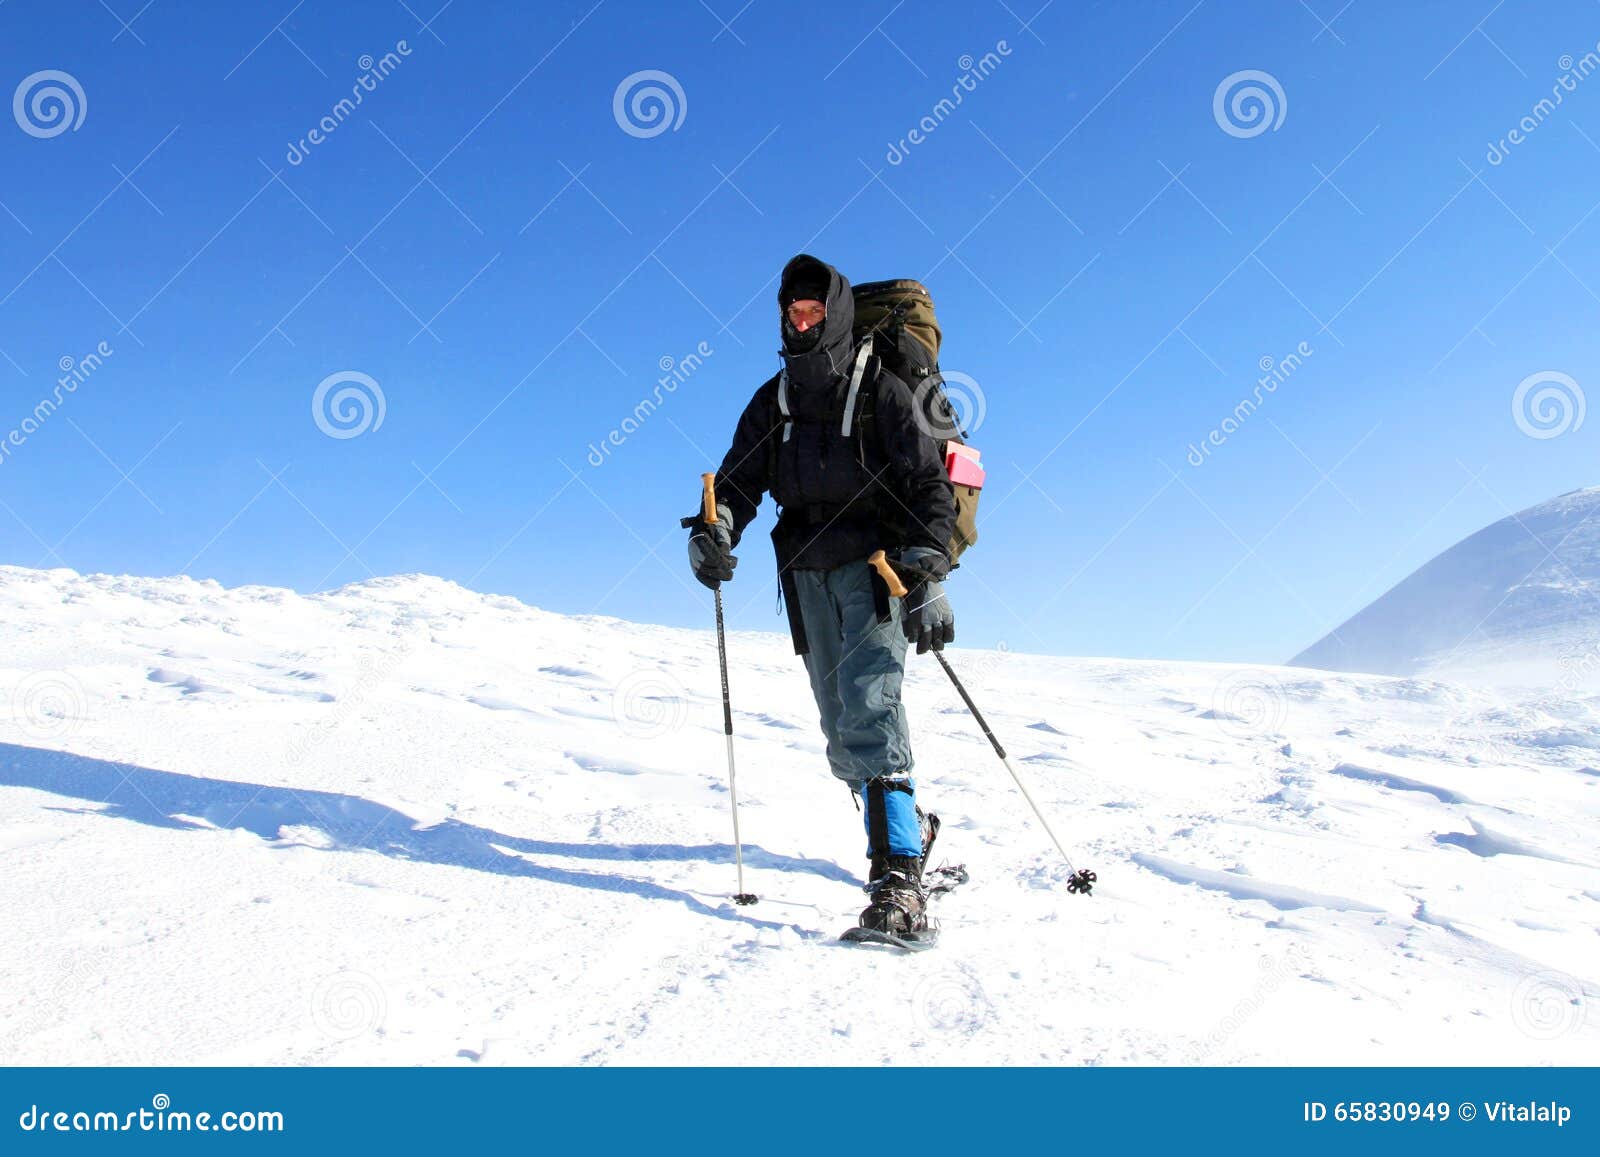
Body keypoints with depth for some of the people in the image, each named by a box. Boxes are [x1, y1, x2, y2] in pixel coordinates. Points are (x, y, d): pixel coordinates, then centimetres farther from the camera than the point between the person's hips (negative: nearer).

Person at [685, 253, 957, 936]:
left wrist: (928, 580, -17)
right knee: (841, 728, 6)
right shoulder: (771, 402, 13)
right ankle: (911, 826, 29)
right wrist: (714, 529, -12)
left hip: (877, 564, -5)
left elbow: (929, 486, -7)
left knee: (868, 705, -22)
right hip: (809, 574, 6)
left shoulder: (881, 391, -3)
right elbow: (740, 479, 10)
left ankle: (899, 880, -26)